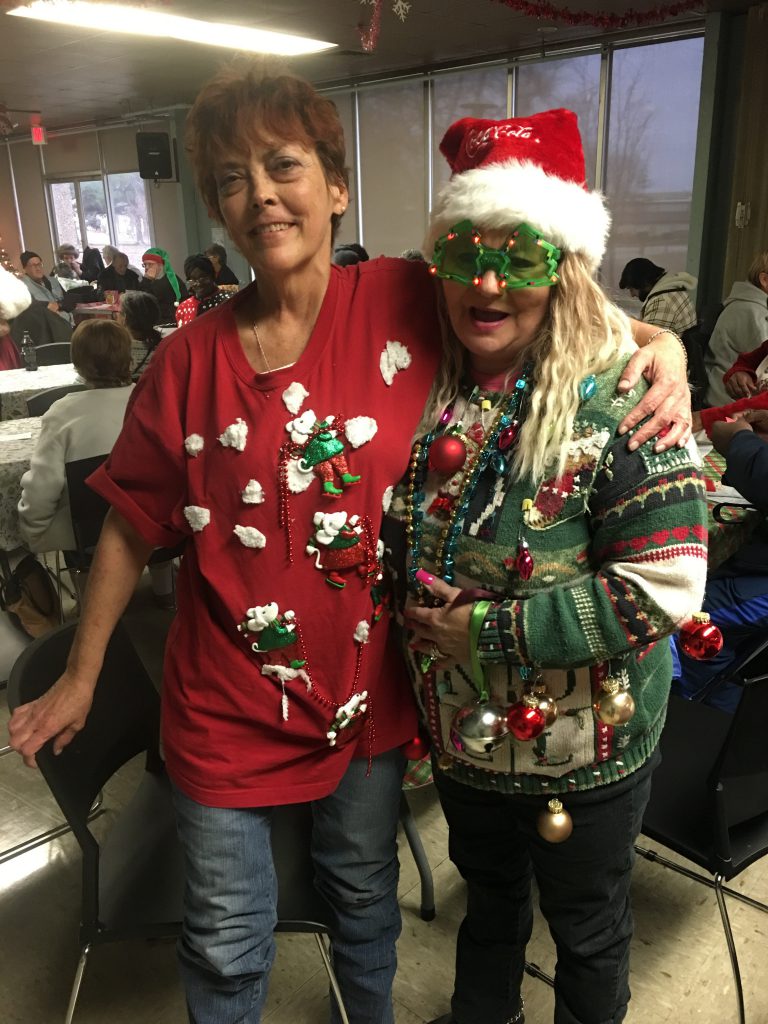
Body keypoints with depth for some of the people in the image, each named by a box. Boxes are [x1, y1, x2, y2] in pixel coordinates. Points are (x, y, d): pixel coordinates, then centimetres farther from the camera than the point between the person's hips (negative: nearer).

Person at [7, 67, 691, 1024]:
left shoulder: (406, 302, -10)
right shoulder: (191, 358, -8)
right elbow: (133, 524, 0)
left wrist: (660, 345, -19)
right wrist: (80, 676, 7)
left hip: (367, 692, 1)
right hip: (227, 706, 0)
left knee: (366, 903, 27)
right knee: (226, 945, 18)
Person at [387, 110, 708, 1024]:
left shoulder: (619, 398, -22)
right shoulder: (435, 387, -4)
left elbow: (664, 586, -26)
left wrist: (490, 629, -24)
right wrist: (425, 621, -5)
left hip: (583, 750, -5)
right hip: (462, 732, 5)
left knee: (587, 929, 22)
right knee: (489, 895, 30)